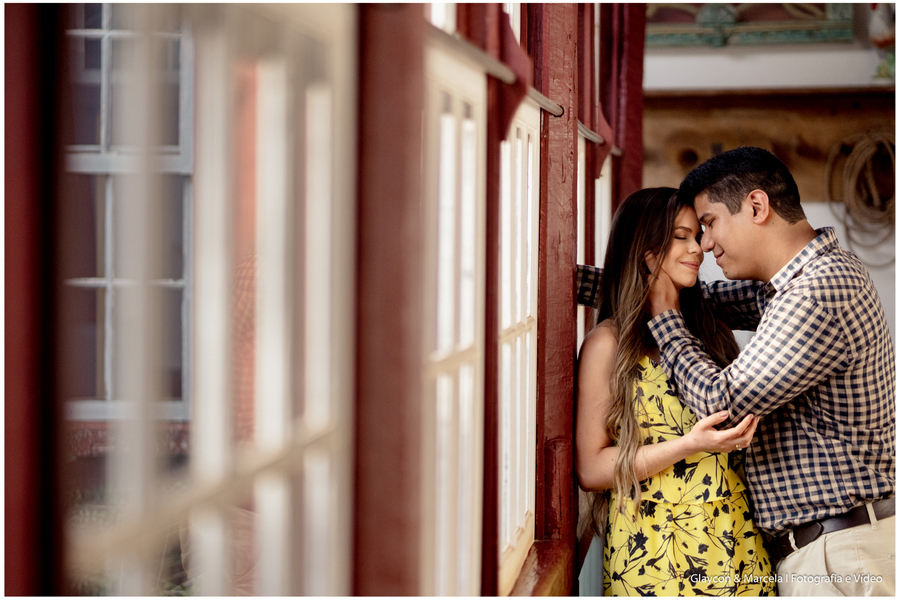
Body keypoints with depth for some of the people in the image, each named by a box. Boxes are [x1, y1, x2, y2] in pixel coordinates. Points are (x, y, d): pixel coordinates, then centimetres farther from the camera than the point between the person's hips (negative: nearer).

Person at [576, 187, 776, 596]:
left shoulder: (711, 332, 11)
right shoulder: (609, 343, -6)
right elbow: (590, 470, -10)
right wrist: (689, 446, -20)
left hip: (735, 546, 5)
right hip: (654, 550, -5)